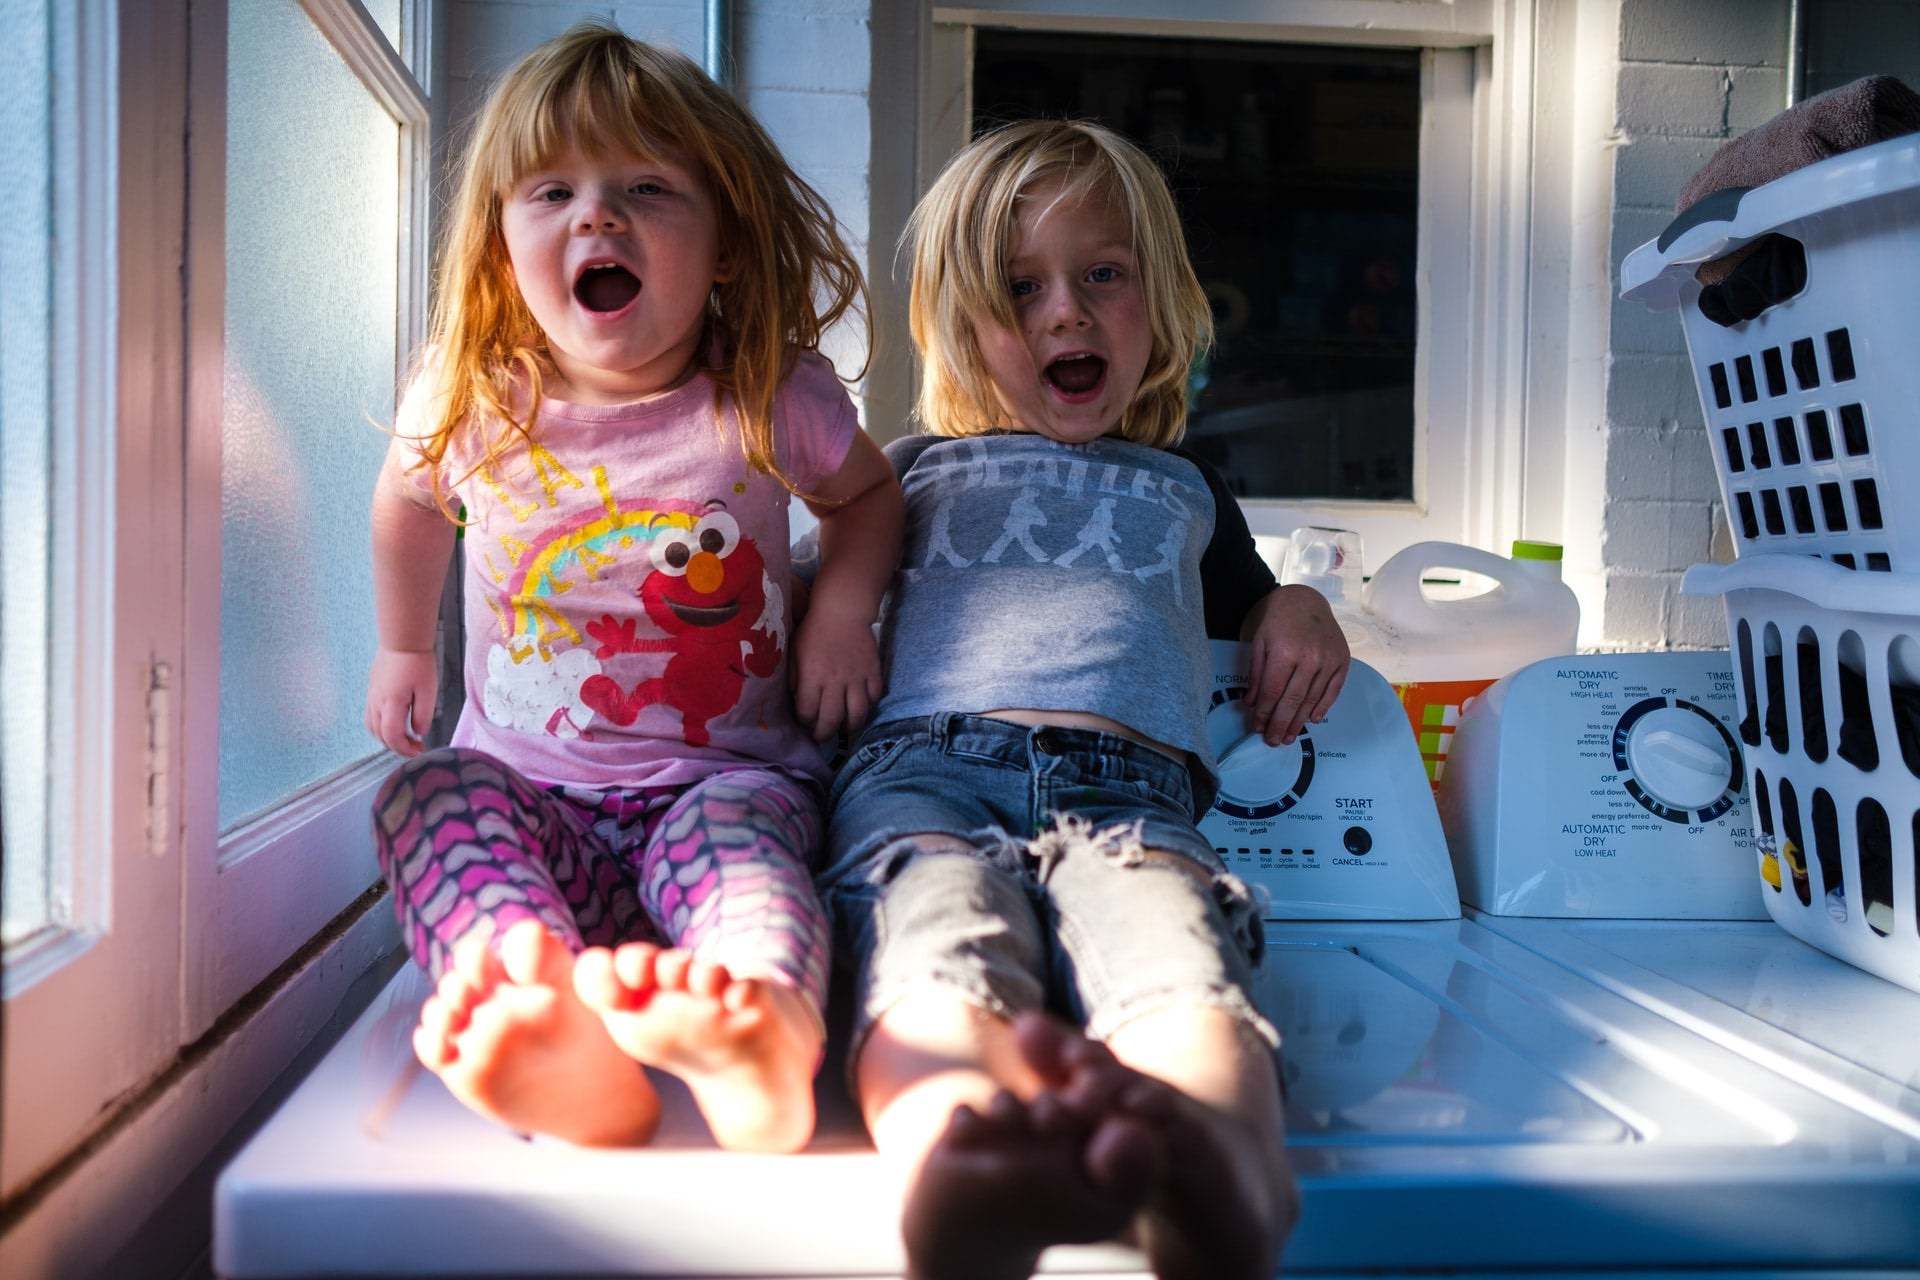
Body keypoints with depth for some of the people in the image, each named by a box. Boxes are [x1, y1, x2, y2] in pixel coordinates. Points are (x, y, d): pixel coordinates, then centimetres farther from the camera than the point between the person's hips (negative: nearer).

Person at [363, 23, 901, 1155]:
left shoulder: (774, 400, -5)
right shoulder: (475, 404, 0)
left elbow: (869, 490, 16)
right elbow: (410, 497, 24)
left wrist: (845, 608, -1)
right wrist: (407, 648, 27)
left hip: (723, 776, -2)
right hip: (532, 788, 2)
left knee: (738, 819, -35)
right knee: (432, 793, -29)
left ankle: (762, 1041, -67)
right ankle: (554, 1049, -56)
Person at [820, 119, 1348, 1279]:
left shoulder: (1186, 489, 39)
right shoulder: (916, 470, 35)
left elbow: (1248, 604, 49)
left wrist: (1299, 604, 26)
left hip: (1126, 792, 1)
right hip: (924, 769, -1)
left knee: (1181, 973, -39)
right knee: (943, 967, -40)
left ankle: (1215, 1165, -69)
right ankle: (969, 1177, -70)